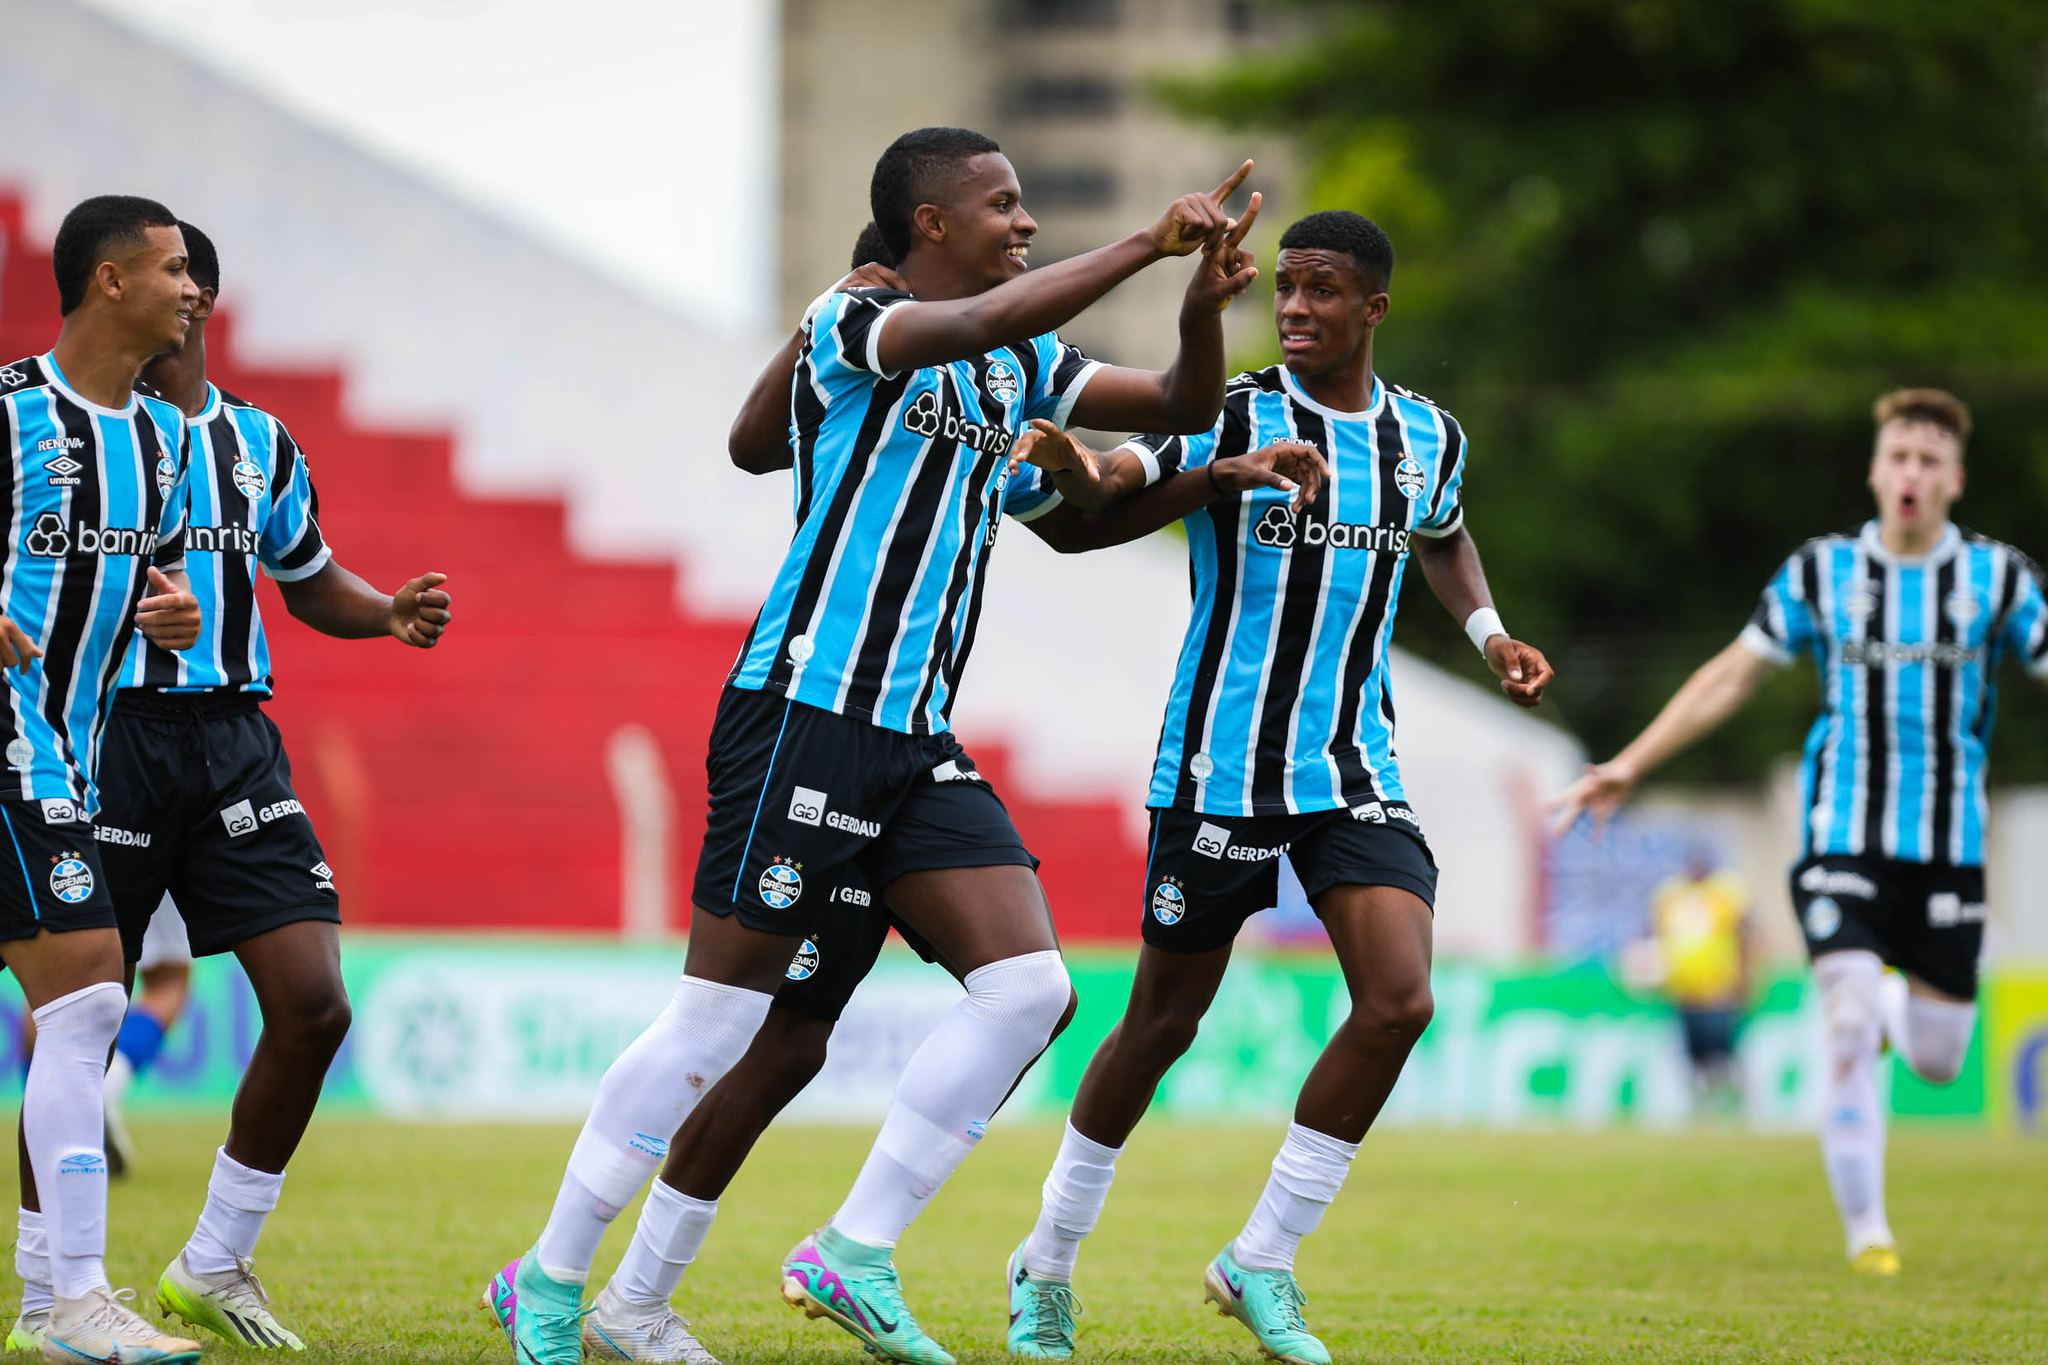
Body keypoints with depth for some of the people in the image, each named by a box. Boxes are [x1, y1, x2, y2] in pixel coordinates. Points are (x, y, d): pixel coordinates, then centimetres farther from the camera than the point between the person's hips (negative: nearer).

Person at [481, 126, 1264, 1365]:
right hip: (806, 709, -8)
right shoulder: (853, 328, -8)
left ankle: (856, 1255, 2)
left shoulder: (1021, 368, 16)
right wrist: (1148, 243, -27)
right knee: (720, 1020, -6)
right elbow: (976, 324, -28)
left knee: (1030, 985, -6)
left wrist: (1203, 308, -5)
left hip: (918, 737, 8)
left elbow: (1181, 407, 15)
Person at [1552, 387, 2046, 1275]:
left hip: (1951, 845, 1)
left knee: (1936, 1058, 3)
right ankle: (1865, 1231, -5)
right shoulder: (1822, 573, 3)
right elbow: (1732, 676, 9)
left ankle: (1895, 1008, 41)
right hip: (1844, 835, -1)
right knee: (1849, 1032, -16)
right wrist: (1629, 766, 6)